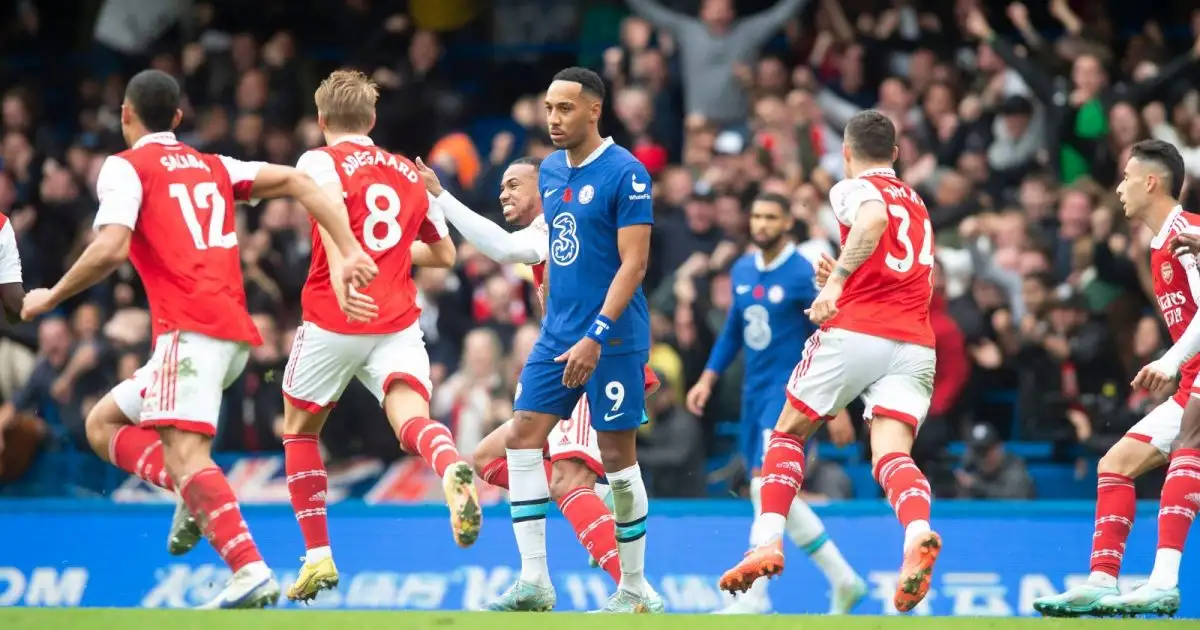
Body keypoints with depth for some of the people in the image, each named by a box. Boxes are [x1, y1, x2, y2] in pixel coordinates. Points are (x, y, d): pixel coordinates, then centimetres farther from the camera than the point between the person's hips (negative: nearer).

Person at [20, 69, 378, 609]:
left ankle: (250, 572, -39)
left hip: (191, 329, -8)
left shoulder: (126, 167, 3)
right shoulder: (212, 166, 24)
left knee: (185, 455, -21)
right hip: (236, 330, 8)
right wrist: (350, 251, 7)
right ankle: (198, 499, -3)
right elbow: (296, 182, 14)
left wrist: (51, 297, 2)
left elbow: (111, 249, -12)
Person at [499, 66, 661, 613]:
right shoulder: (550, 171, 11)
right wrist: (550, 323, 18)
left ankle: (635, 590, 9)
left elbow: (633, 264, -16)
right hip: (557, 335, 7)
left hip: (612, 337, -7)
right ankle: (533, 580, -3)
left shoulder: (625, 174, -12)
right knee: (522, 437, -4)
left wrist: (595, 336, -22)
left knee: (617, 456, -2)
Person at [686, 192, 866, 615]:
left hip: (790, 391, -8)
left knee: (766, 486, -16)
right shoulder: (742, 271, 9)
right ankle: (843, 579, 19)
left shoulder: (803, 276, -11)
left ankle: (753, 597, -15)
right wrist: (707, 380, 13)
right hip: (754, 391, 8)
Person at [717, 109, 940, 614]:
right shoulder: (917, 205, 27)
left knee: (788, 432, 15)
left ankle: (769, 541, 4)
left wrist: (837, 279, -27)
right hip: (914, 342, 5)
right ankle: (918, 533, -40)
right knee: (892, 454, -10)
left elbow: (874, 220, -20)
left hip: (855, 332, -5)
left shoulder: (855, 189, 5)